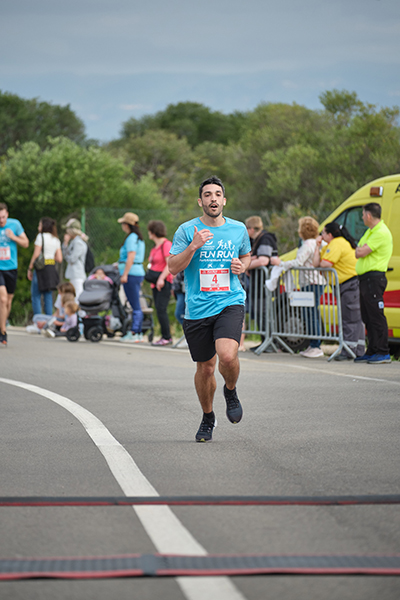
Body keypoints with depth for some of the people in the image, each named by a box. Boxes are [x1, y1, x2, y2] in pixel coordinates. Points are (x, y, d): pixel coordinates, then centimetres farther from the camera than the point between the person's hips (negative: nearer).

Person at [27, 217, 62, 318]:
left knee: (36, 296, 0)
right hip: (52, 268, 6)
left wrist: (30, 269, -3)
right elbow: (59, 259, 7)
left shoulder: (41, 236, -8)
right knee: (48, 296, 11)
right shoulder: (56, 239, 10)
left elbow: (36, 255, -10)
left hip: (41, 268, -6)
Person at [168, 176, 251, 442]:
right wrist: (193, 247, -19)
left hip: (230, 303, 0)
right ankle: (208, 418, 33)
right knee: (205, 368, 8)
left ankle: (231, 391, 9)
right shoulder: (187, 230, -1)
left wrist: (242, 266, 1)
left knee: (227, 356, -24)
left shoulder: (238, 229, 6)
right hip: (197, 308, 0)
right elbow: (173, 267, -5)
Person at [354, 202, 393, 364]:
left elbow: (360, 252, -18)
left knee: (376, 317, -10)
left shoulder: (381, 233, -15)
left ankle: (383, 353, -9)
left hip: (374, 278, -10)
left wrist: (361, 249, 2)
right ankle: (372, 352, 17)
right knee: (368, 317, 12)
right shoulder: (370, 231, 19)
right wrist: (362, 248, 2)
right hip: (365, 278, 10)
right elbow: (358, 253, 22)